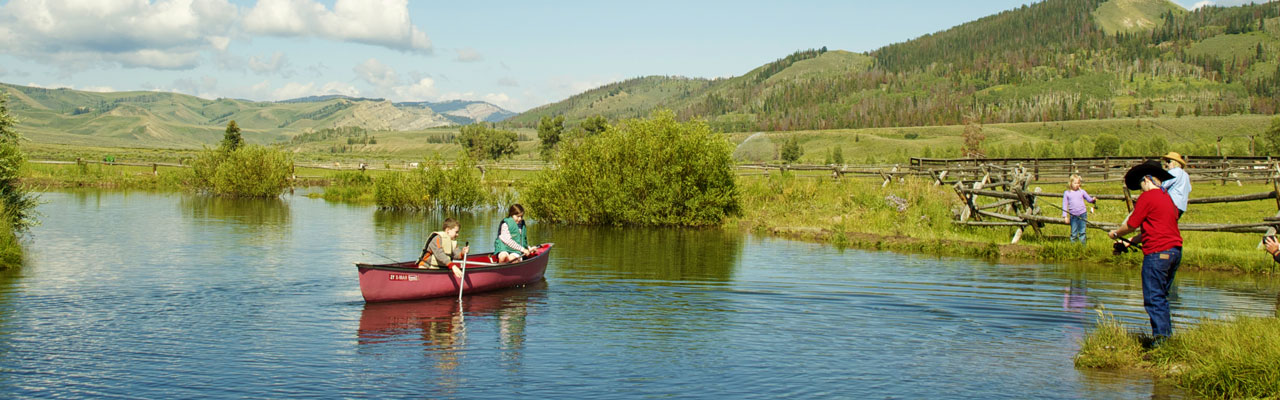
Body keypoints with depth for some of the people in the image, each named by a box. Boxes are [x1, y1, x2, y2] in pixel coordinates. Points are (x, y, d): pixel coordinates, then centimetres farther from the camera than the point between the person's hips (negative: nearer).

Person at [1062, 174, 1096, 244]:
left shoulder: (1082, 192, 5)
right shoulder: (1067, 193, 3)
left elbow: (1089, 199, 8)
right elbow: (1065, 205, 5)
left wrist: (1093, 200, -16)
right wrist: (1065, 216, 0)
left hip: (1082, 214, 0)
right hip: (1073, 215, 0)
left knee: (1082, 232, 4)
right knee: (1073, 233, 5)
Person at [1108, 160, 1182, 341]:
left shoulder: (1147, 197, -8)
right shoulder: (1168, 197, 18)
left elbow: (1130, 226, -4)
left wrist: (1115, 234, 14)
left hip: (1158, 253, -9)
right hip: (1175, 250, 9)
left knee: (1153, 299, -6)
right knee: (1162, 297, 16)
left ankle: (1161, 338, -10)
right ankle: (1167, 334, 18)